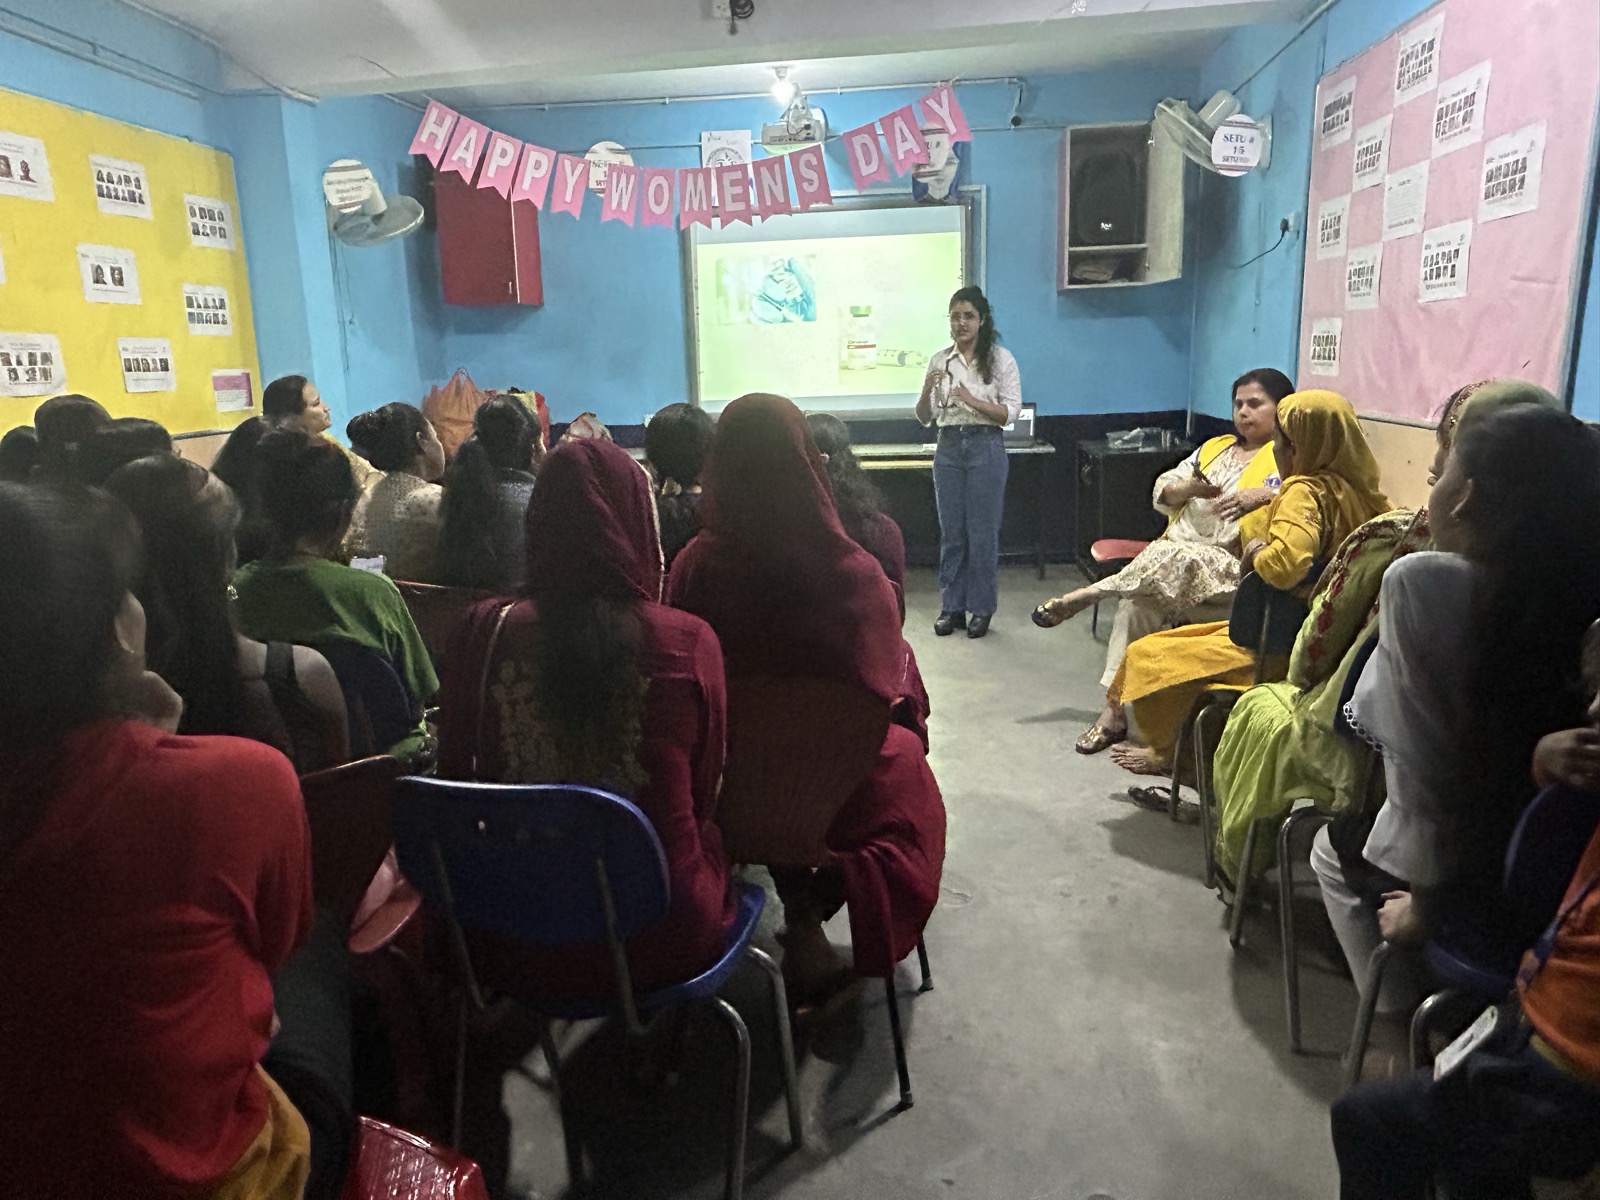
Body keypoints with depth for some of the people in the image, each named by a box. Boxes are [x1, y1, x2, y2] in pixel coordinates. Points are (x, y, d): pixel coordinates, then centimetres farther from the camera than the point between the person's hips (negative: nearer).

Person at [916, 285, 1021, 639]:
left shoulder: (1000, 358, -2)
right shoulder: (940, 360, 6)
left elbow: (1011, 412, -7)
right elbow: (924, 418, 7)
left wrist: (973, 401, -20)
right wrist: (927, 390, -13)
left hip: (985, 448, -3)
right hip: (948, 448, 3)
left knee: (983, 533, 2)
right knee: (951, 532, 8)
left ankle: (982, 609, 14)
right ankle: (951, 607, 17)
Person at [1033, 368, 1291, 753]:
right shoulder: (1216, 447, 23)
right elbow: (1163, 491, 16)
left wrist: (1264, 494, -30)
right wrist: (1189, 488, -6)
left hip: (1229, 566, -5)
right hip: (1176, 555, 5)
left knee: (1169, 559, -36)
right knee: (1139, 601, -24)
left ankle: (1086, 596, -15)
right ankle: (1115, 710, -20)